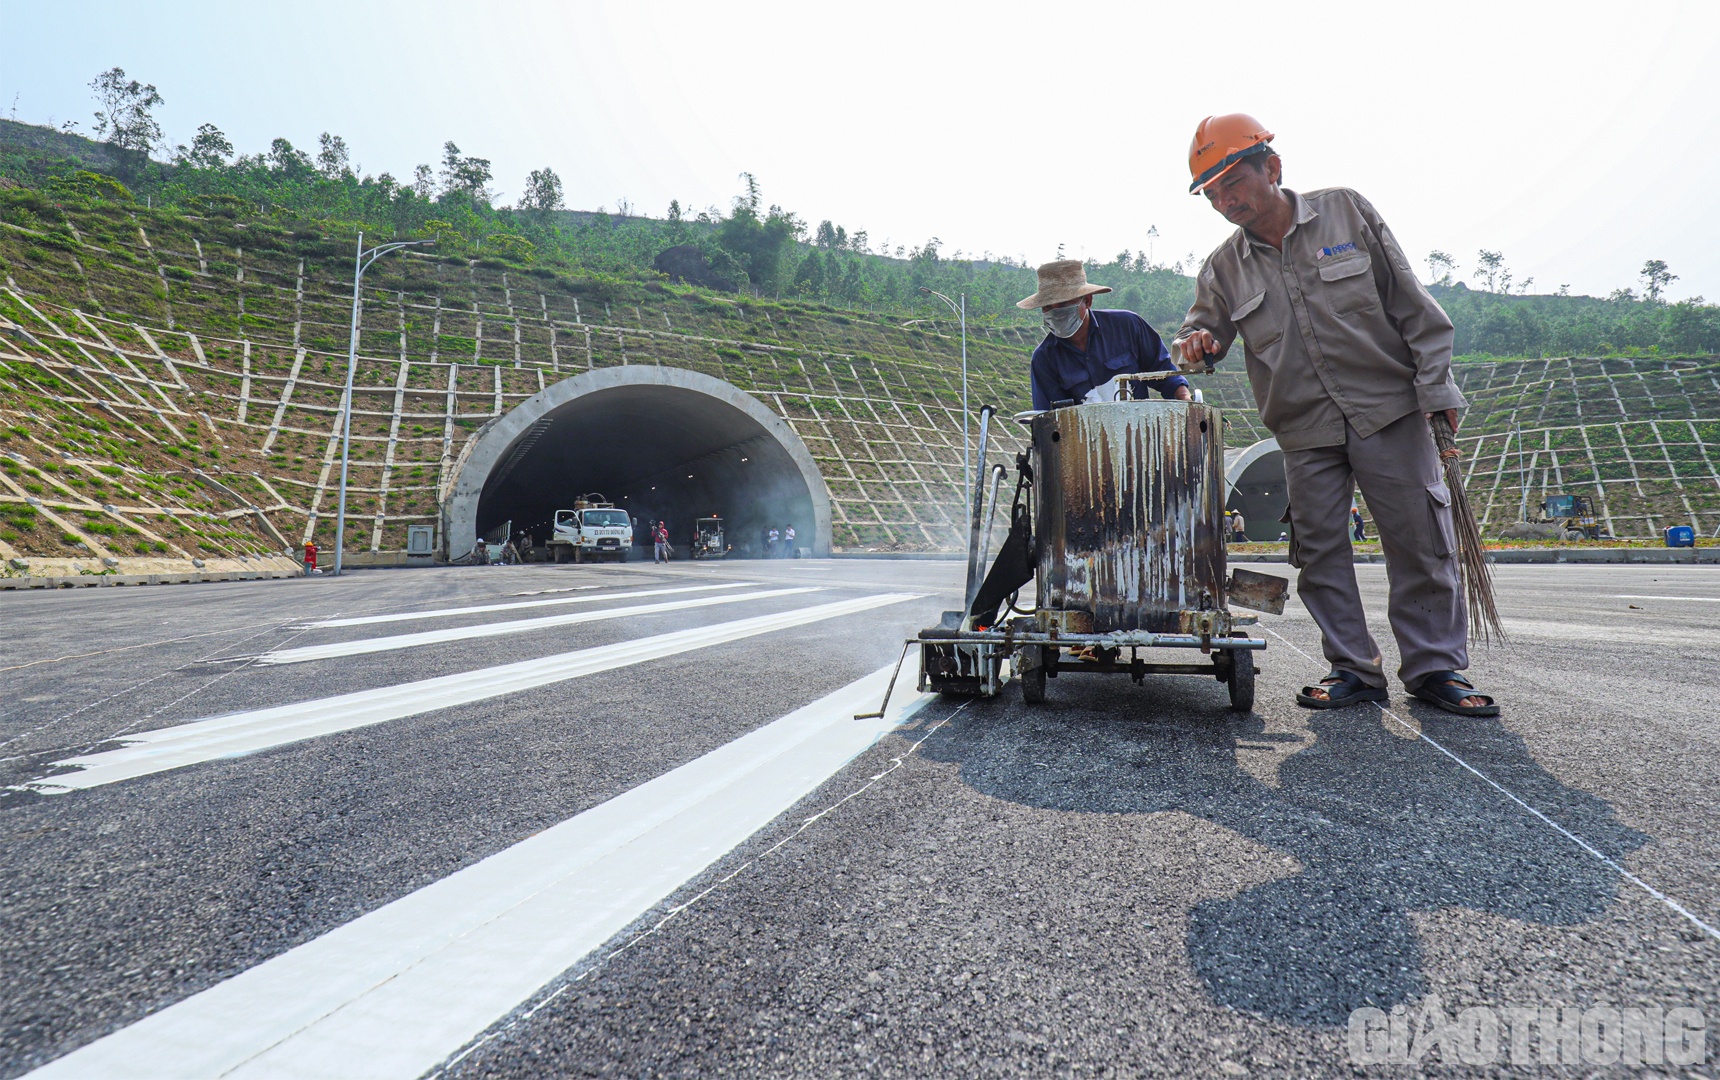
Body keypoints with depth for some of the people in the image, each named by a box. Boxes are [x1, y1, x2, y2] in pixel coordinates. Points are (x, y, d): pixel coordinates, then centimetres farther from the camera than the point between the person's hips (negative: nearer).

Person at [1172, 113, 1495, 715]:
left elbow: (1411, 305, 1)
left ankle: (1436, 667, 15)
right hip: (1306, 432, 2)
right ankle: (1354, 670, 15)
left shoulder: (1346, 212, 0)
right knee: (1319, 550, 2)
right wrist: (1197, 344, -17)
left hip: (1388, 410, -2)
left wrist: (1437, 388, -3)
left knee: (1420, 541, 1)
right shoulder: (1223, 267, 5)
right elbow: (1202, 328, 9)